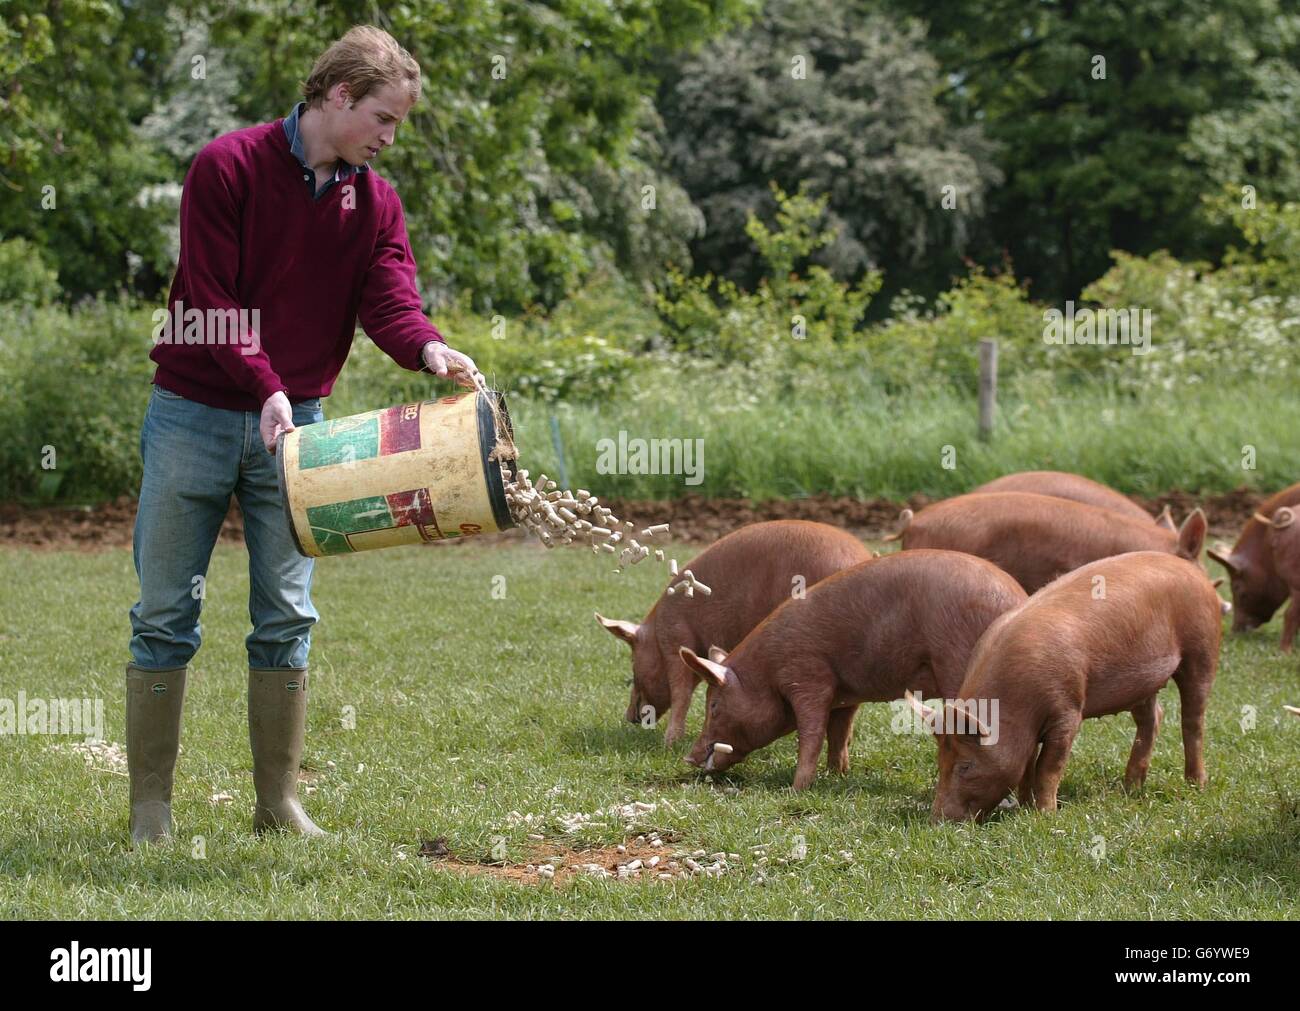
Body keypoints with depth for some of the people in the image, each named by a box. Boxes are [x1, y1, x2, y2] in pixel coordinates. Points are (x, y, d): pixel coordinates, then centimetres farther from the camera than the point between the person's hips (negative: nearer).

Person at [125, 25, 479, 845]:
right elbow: (211, 299, -16)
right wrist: (266, 388, -28)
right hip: (196, 415, -4)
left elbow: (389, 297, -8)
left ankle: (279, 801, 11)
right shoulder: (229, 167, -11)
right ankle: (151, 807, 6)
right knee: (167, 613, 1)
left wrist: (428, 349, -31)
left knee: (287, 618, 4)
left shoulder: (375, 202, 5)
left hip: (296, 422, 4)